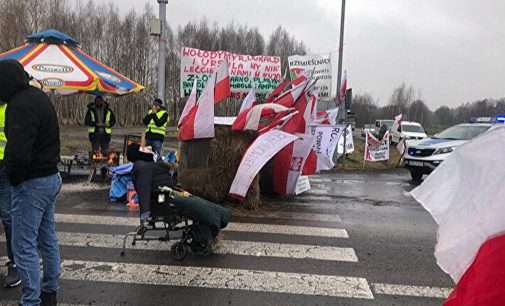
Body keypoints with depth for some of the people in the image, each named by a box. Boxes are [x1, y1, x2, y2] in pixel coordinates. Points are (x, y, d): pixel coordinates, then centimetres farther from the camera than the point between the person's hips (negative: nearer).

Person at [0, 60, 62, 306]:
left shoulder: (21, 104, -21)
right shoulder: (39, 96, 10)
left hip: (31, 183, -10)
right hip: (51, 177, 10)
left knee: (24, 247, 0)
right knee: (48, 239, 19)